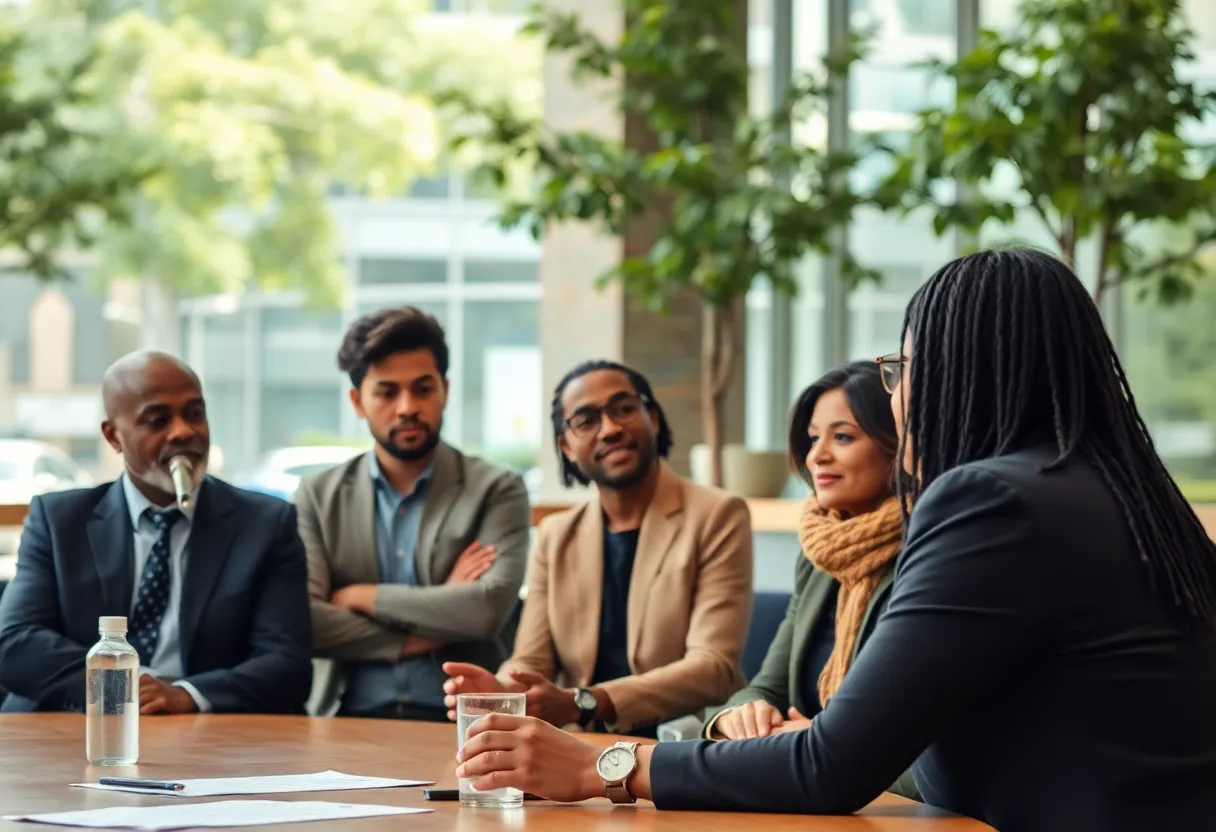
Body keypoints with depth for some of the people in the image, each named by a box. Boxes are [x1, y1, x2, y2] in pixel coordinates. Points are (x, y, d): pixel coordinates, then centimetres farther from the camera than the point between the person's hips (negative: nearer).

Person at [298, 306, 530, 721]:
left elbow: (490, 608, -11)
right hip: (351, 720, 1)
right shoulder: (318, 496, 11)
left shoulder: (497, 491, 5)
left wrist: (364, 596, -5)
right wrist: (418, 638, -8)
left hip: (457, 721, -1)